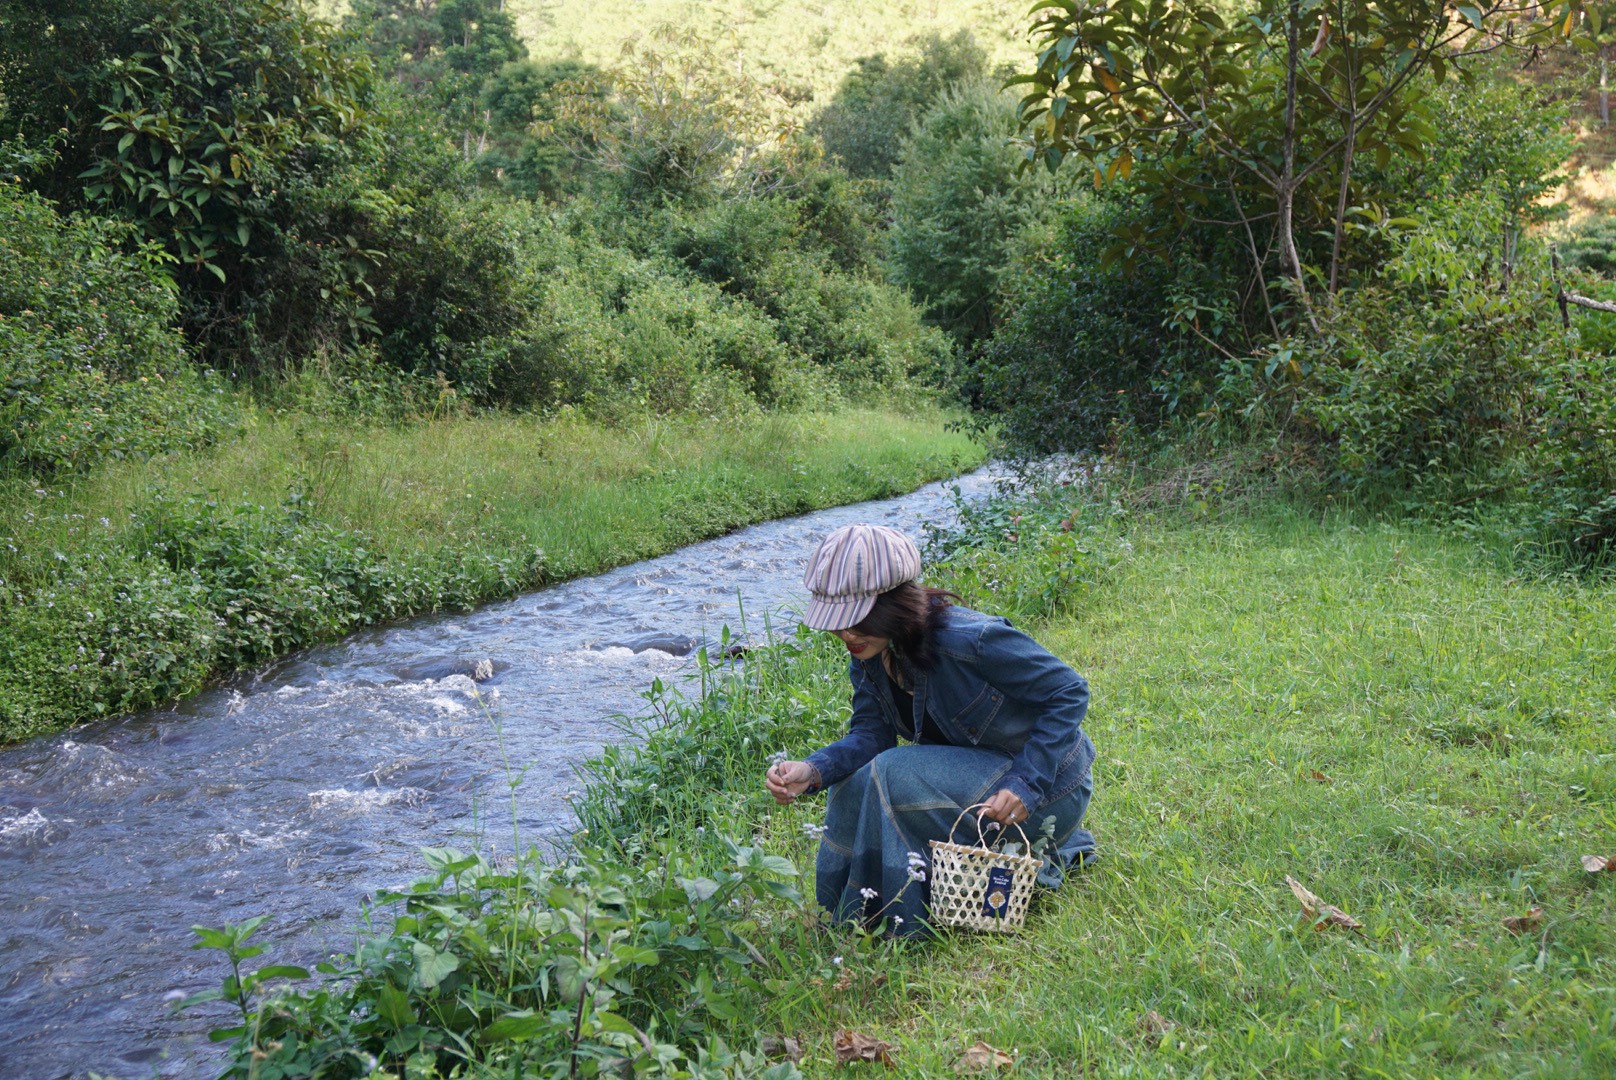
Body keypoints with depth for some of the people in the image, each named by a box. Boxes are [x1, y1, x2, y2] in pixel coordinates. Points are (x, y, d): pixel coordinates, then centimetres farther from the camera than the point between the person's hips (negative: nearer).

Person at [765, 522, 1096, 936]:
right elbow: (870, 734, -9)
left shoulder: (968, 639, -29)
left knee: (895, 776, -26)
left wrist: (1026, 783, -29)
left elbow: (1069, 693, -22)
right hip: (968, 768, 8)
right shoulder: (869, 654, -6)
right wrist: (812, 771, -29)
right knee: (850, 788, -4)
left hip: (1047, 784, -8)